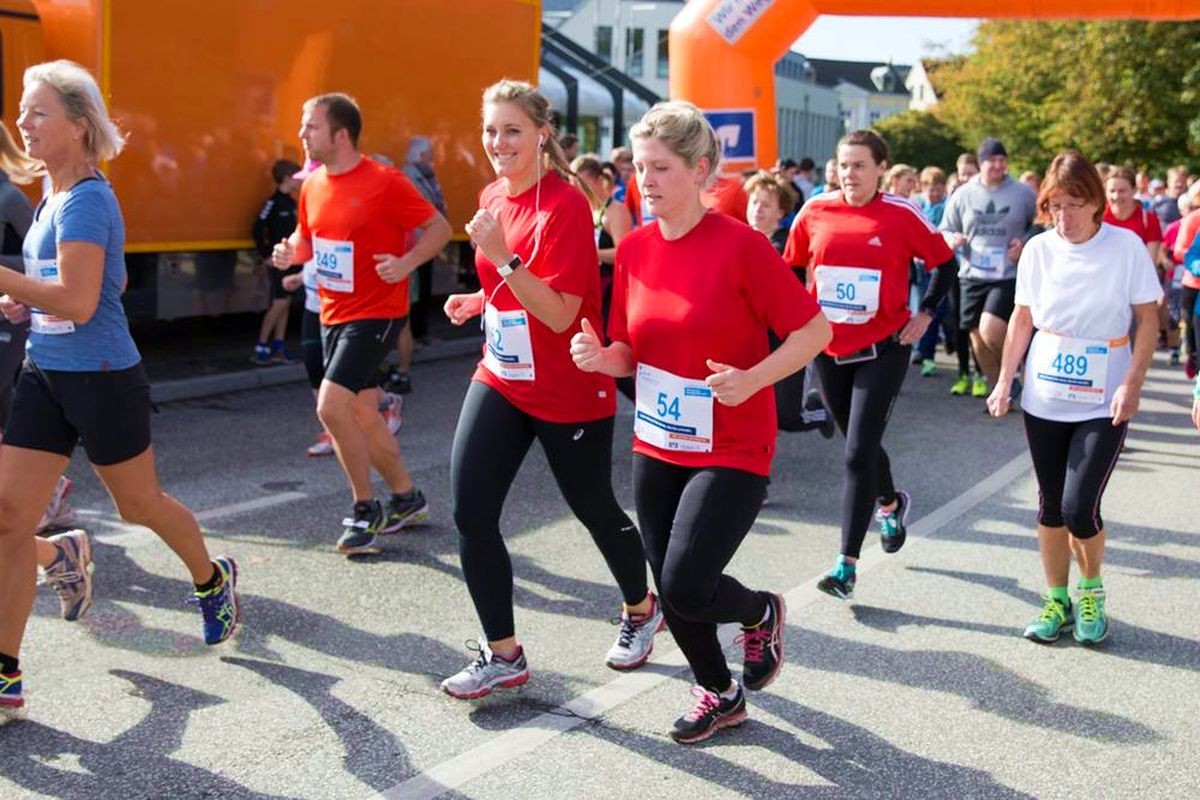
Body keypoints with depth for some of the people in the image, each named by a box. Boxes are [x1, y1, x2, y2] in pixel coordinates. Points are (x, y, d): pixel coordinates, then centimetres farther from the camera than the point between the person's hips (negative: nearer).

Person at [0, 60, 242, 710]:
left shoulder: (85, 200, -18)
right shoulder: (53, 195, 10)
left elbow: (78, 302, -28)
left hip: (103, 380, -8)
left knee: (139, 504, 13)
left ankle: (212, 579, 42)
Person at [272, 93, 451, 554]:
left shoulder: (385, 182, -15)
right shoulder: (312, 185, 5)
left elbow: (439, 228, -11)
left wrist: (406, 263, -26)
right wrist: (290, 251, -3)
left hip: (376, 313, -8)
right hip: (332, 314, 8)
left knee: (330, 406, -17)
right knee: (363, 415, 14)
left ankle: (365, 509, 0)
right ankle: (407, 499, 32)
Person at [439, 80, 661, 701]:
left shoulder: (565, 204, -19)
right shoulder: (493, 197, 4)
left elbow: (559, 313, -24)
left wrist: (503, 257, -32)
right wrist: (476, 301, 2)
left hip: (570, 393, -6)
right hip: (500, 380, 7)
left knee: (594, 509, 12)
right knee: (470, 515, -4)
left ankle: (640, 611, 40)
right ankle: (502, 654, 10)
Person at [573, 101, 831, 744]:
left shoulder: (740, 244, -16)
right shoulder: (634, 248, 1)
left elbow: (814, 329, -13)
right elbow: (631, 352, 9)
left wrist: (751, 379, -26)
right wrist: (601, 356, -13)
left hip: (731, 452, -6)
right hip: (656, 448, 6)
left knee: (687, 589, -14)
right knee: (669, 587, 11)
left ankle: (761, 613, 22)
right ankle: (719, 694, 38)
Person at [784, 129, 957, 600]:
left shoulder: (903, 216, -9)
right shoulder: (815, 213, -1)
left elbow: (946, 264, 3)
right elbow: (790, 268, 13)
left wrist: (925, 315, -3)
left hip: (882, 348, -4)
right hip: (828, 348, 4)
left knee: (858, 454, -10)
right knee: (858, 443, 19)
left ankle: (847, 564, -4)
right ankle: (891, 503, 50)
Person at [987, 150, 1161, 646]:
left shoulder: (1126, 247, -10)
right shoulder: (1039, 249, -2)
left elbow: (1147, 320, -5)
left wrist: (1132, 384, -14)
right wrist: (1004, 382, 3)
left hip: (1102, 404, -3)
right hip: (1044, 399, 3)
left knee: (1080, 509, -9)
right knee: (1050, 506, 9)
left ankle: (1091, 592, 19)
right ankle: (1057, 601, 25)